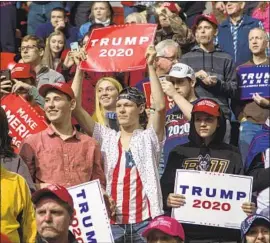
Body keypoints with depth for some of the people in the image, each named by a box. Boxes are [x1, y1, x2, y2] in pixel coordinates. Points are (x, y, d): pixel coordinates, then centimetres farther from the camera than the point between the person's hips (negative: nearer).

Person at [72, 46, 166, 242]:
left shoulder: (149, 137, 5)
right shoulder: (107, 137, 11)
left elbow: (160, 107, -14)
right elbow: (75, 107, 5)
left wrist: (150, 66, -16)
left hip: (145, 220, -3)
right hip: (112, 221, 3)